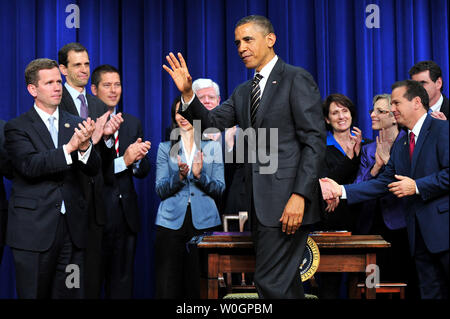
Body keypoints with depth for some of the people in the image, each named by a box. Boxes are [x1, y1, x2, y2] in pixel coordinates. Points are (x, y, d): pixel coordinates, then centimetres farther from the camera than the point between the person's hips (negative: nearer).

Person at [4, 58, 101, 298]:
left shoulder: (75, 124, 11)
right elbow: (30, 166, -16)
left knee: (70, 294, 5)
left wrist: (85, 147, -19)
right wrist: (69, 147, -27)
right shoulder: (17, 127, 0)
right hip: (34, 230, -3)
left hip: (72, 228, 4)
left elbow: (92, 170, 3)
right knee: (34, 294, 4)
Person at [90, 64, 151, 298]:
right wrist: (123, 161, -21)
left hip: (126, 215, 5)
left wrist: (137, 161, -11)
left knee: (122, 283, 11)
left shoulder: (133, 123, 12)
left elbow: (144, 171, 10)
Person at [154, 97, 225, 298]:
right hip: (171, 222, 0)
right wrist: (179, 176, -15)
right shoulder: (165, 148, 11)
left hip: (204, 221, 0)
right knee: (168, 285, -3)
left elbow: (219, 189, 4)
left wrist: (199, 175, -13)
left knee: (201, 285, -1)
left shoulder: (212, 147, 11)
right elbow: (160, 190, 3)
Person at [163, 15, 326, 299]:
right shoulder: (243, 92, 19)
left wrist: (300, 195, -20)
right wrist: (188, 93, -7)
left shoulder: (296, 79, -5)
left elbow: (315, 140, -11)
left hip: (286, 199, -8)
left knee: (270, 280, -11)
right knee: (284, 279, 13)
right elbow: (213, 122, 9)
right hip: (260, 201, 8)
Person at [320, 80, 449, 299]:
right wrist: (342, 190, 4)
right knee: (430, 291, 10)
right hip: (419, 232, 8)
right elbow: (382, 183, 14)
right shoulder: (400, 145, 19)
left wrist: (417, 186, -14)